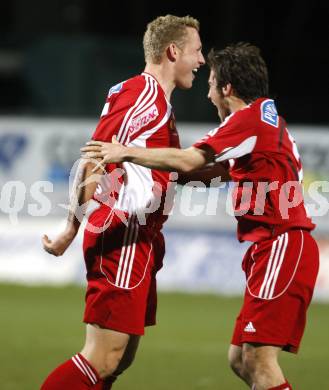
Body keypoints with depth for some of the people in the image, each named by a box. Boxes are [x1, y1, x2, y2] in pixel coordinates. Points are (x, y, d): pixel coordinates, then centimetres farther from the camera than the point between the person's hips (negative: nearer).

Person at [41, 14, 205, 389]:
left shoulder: (154, 97, 20)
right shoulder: (146, 94, -13)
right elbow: (95, 160, -21)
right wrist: (72, 229, -23)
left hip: (138, 242, 11)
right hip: (123, 238, -11)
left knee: (121, 358, 12)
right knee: (104, 358, -15)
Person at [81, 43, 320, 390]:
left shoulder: (251, 117, -10)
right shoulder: (267, 118, 20)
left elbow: (190, 161, -18)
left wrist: (126, 152, -11)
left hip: (282, 244, -10)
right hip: (273, 247, 10)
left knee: (258, 358, -16)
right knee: (241, 361, 10)